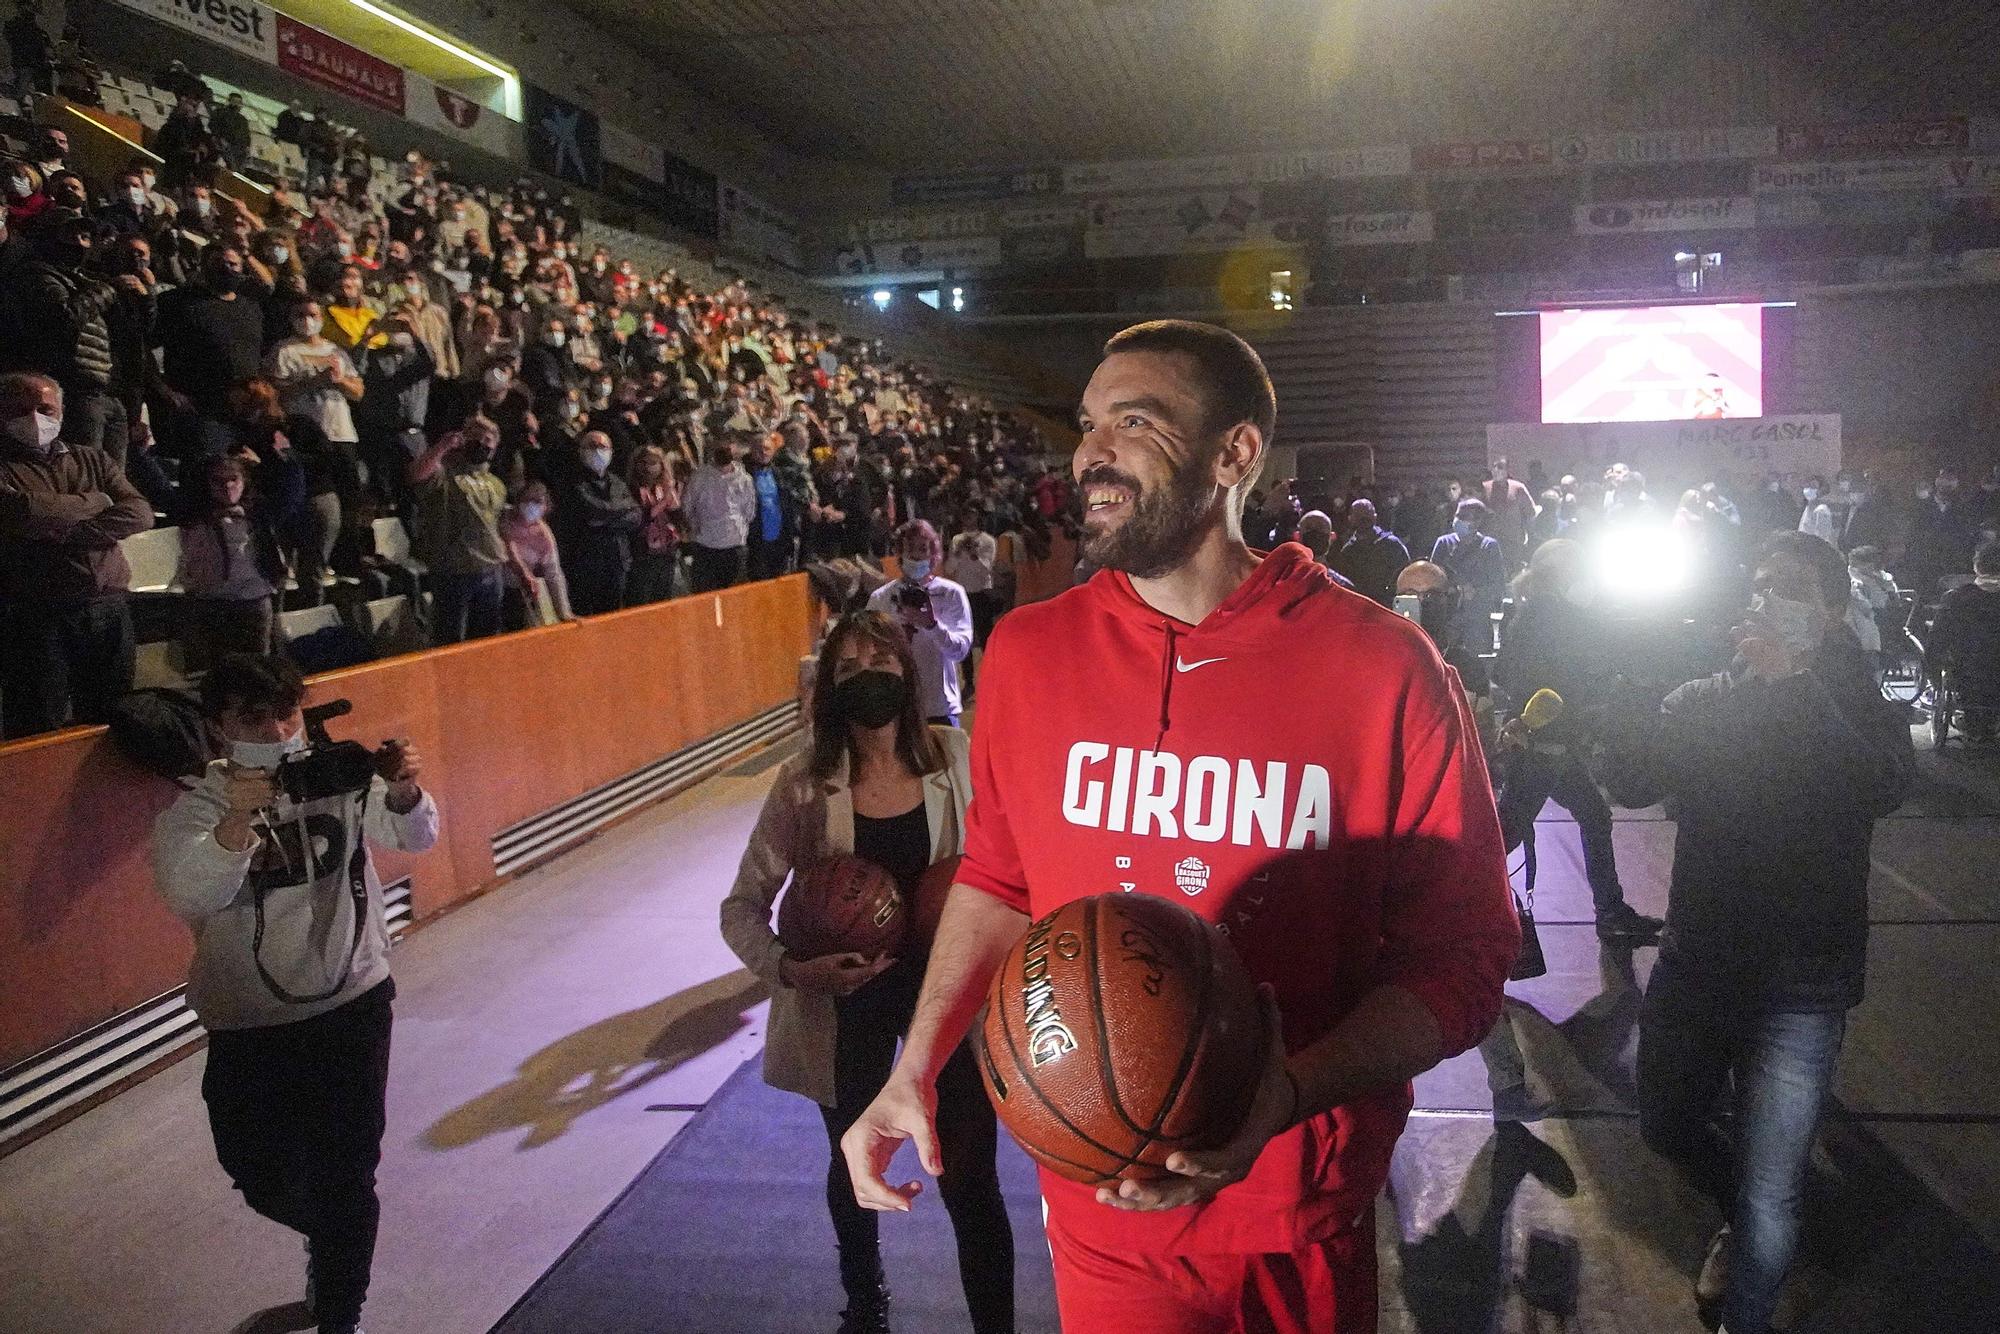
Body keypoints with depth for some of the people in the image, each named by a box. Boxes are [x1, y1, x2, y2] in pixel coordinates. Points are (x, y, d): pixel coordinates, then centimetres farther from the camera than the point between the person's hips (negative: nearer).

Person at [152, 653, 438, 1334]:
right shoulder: (195, 808, -9)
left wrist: (403, 792, -38)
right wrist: (237, 820, -43)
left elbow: (416, 837, -15)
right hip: (250, 1025, 1)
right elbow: (189, 899, -25)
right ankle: (331, 1241, 48)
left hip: (353, 1004, 0)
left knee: (347, 1175, 2)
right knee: (264, 1178, 14)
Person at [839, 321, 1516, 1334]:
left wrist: (1291, 1094, -27)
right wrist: (916, 1068, -2)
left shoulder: (1382, 668, -16)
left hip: (1304, 1220, 0)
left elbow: (1460, 956, -12)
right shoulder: (1028, 652, -6)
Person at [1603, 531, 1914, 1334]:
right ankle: (1744, 1220, 52)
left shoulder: (1858, 712, -5)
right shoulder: (1704, 702, 3)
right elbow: (1630, 782, -10)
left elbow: (1883, 787, -27)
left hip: (1798, 987, -4)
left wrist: (1791, 681, -30)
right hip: (1695, 962, 4)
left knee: (1768, 1206, -1)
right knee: (1667, 1128, 22)